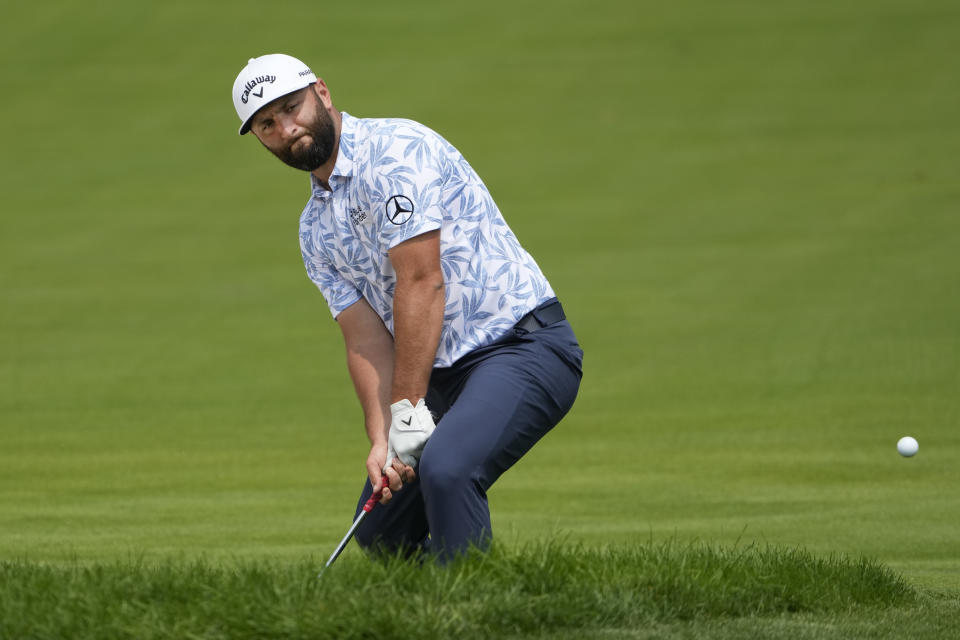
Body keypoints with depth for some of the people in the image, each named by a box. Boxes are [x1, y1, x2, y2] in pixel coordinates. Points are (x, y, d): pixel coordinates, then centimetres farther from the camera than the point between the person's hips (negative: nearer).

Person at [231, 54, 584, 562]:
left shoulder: (395, 150, -13)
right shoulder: (315, 230, 13)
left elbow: (422, 281, -19)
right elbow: (365, 337, 4)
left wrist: (408, 410, -19)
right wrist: (381, 439, -12)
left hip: (522, 344, -9)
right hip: (443, 375, 9)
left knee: (445, 468, -32)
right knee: (380, 534, 5)